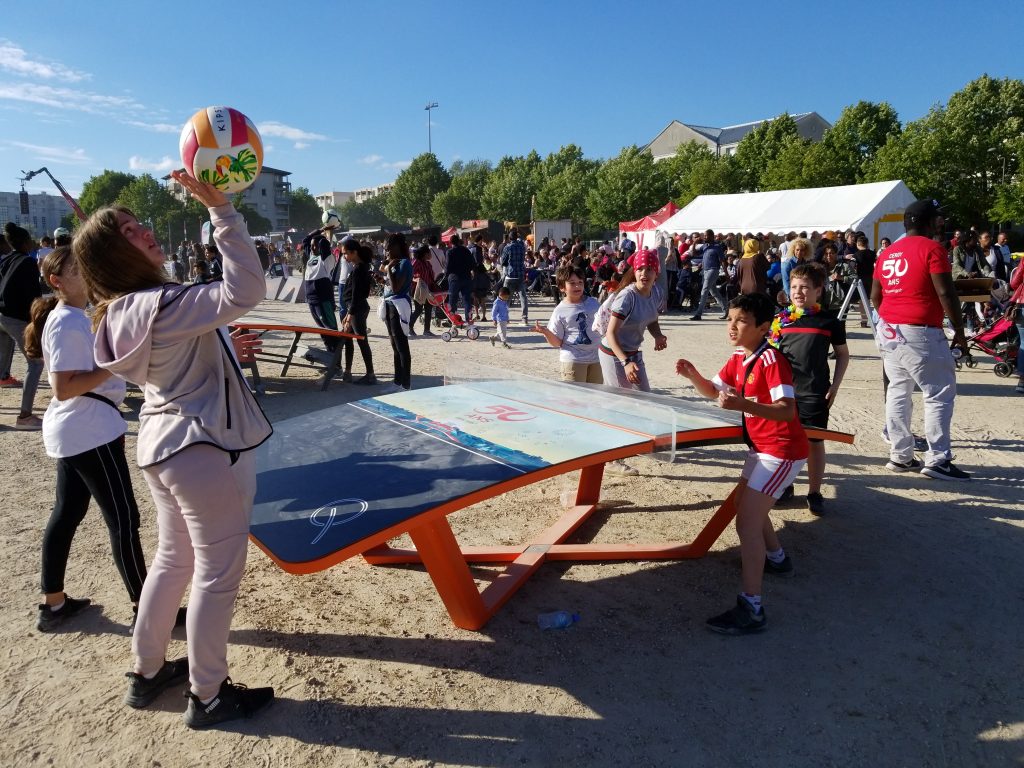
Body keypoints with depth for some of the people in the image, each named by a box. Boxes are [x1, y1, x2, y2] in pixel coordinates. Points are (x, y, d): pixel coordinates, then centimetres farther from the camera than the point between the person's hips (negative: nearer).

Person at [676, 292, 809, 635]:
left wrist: (743, 404, -45)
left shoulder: (772, 360, -23)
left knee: (747, 521, -16)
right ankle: (776, 558, 53)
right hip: (761, 446, 10)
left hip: (782, 450, -10)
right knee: (744, 504, 27)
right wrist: (692, 375, -5)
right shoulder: (738, 358, 3)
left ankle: (751, 609, -12)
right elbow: (713, 391, 15)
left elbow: (787, 410, -32)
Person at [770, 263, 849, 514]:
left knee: (815, 442, 6)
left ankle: (814, 492, 18)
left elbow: (842, 354, 8)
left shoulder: (829, 321, -1)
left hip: (816, 394, -2)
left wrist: (835, 385, 0)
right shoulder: (781, 319, 3)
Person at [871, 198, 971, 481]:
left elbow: (875, 295, 16)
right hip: (920, 332, -7)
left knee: (897, 391, 11)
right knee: (941, 393, 0)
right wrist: (959, 330, -6)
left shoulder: (887, 253, 13)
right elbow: (946, 293, -13)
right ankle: (937, 460, 0)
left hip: (888, 330, 8)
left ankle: (900, 456, 13)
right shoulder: (932, 248, -9)